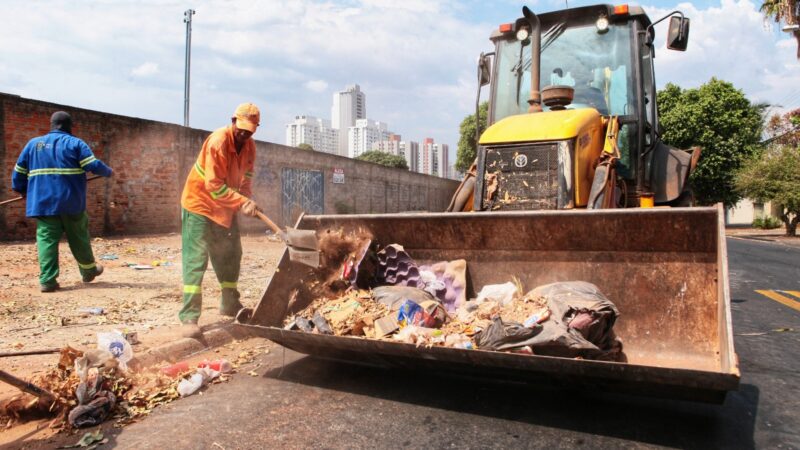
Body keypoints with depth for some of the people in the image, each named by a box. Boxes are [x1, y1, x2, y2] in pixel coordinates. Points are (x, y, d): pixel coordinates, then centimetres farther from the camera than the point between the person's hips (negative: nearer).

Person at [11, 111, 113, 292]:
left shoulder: (33, 143, 12)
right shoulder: (75, 143, -1)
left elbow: (19, 171, 15)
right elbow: (94, 165, -11)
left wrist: (22, 190, 30)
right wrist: (108, 172, 9)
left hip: (42, 202, 3)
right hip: (71, 201, -3)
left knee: (46, 238, 1)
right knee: (79, 238, 11)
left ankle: (47, 280, -6)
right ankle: (88, 271, 26)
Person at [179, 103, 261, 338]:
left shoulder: (249, 146, -1)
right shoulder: (218, 142, -24)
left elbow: (245, 177, 3)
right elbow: (214, 185, -27)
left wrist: (247, 200, -16)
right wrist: (243, 202, -31)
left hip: (225, 209, 8)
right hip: (200, 204, -8)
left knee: (231, 257, 15)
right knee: (196, 260, -12)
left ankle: (230, 304, 29)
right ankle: (189, 317, -12)